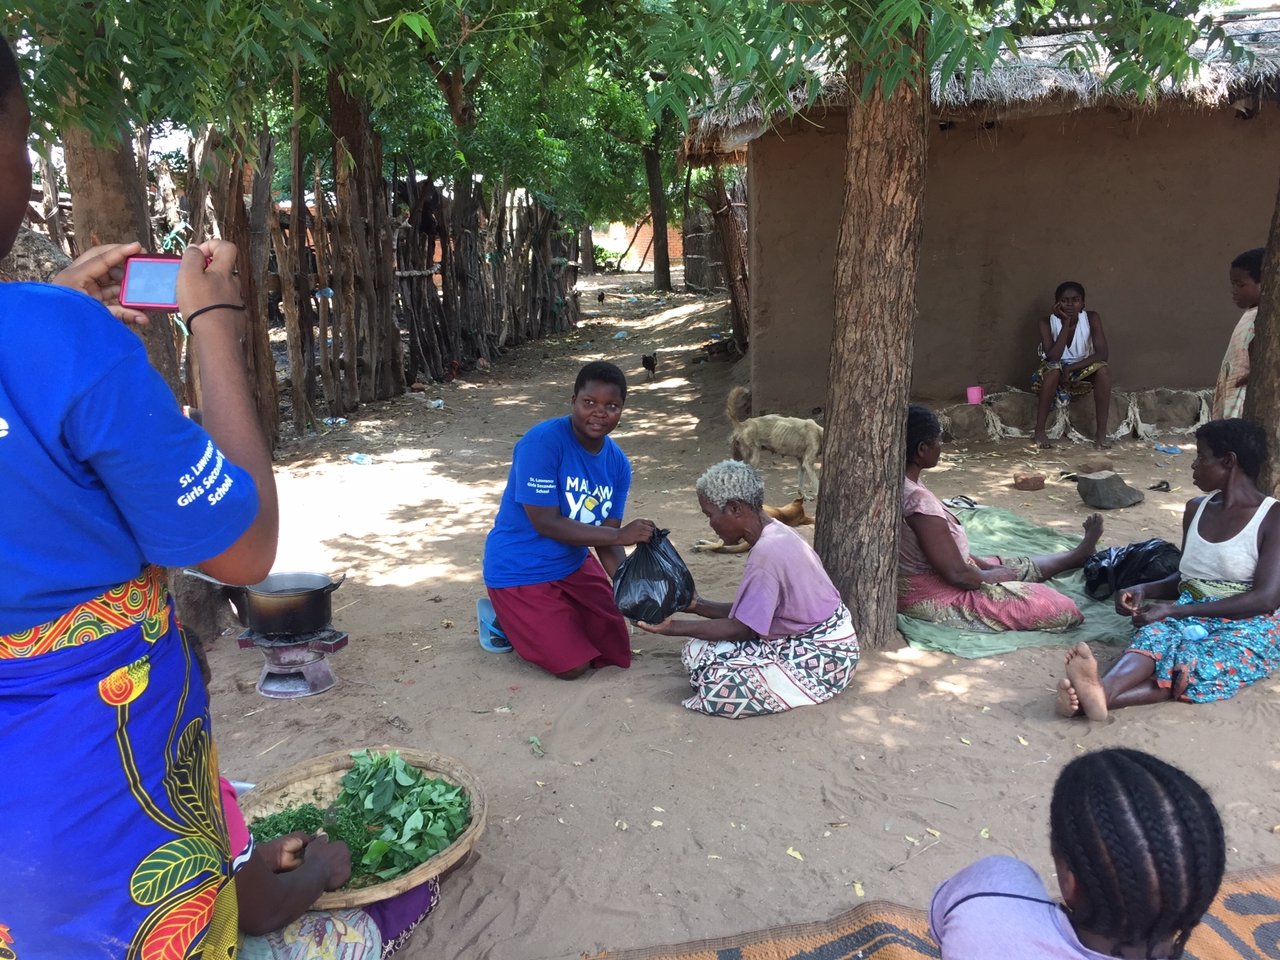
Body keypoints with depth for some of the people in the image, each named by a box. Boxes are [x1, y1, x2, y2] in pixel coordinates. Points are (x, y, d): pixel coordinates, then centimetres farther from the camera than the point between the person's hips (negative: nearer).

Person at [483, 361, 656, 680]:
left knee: (617, 653, 10)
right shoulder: (542, 443, -27)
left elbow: (607, 542, -7)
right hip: (521, 573, -7)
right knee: (574, 666, -5)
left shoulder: (617, 463, -7)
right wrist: (621, 534, -31)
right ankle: (505, 621, 18)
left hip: (574, 565, 7)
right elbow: (546, 523, -28)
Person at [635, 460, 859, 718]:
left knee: (713, 686, -19)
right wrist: (698, 605, 7)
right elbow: (749, 613, 8)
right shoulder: (775, 534, 4)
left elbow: (741, 628, -19)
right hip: (810, 641, 9)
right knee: (699, 651, 3)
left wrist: (673, 627, -13)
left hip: (821, 659, -9)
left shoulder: (766, 552, -26)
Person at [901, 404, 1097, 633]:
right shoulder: (919, 501, -32)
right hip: (940, 602, -10)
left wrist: (984, 565, 9)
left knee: (1018, 567, 29)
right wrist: (995, 575, -6)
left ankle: (1079, 554, 57)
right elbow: (959, 575, -25)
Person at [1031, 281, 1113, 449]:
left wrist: (1070, 368, -30)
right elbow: (1052, 358, -29)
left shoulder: (1092, 318, -13)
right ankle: (1040, 431, -28)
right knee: (1054, 369, -37)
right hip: (1054, 374, -2)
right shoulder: (1047, 323, -17)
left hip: (1080, 374, 2)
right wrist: (1065, 323, -31)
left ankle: (1101, 432, -24)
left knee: (1103, 370, -30)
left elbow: (1102, 353, -21)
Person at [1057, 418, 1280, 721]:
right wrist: (1144, 590, -1)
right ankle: (1101, 689, -64)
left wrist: (1175, 610, -19)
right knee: (1155, 635, -33)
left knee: (1194, 667, -38)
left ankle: (1098, 697, -63)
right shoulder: (1196, 509, 13)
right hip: (1190, 615, 4)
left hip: (1249, 626, -4)